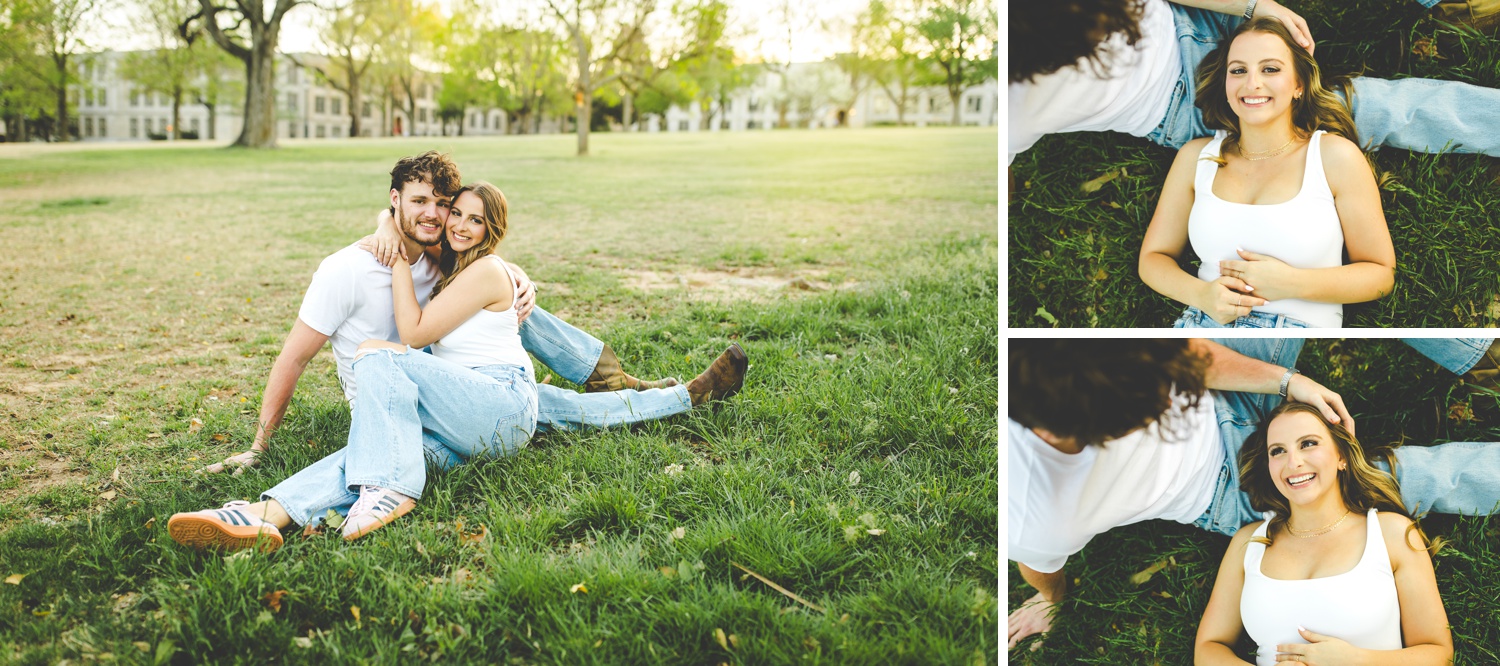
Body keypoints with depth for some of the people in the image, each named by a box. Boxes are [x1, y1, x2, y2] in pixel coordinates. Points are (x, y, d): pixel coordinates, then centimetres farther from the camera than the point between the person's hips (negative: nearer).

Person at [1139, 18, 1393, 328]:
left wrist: (1292, 283, -10)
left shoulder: (1335, 155, 4)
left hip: (1301, 326, -1)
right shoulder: (1196, 156, 11)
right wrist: (1201, 294, -8)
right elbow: (1153, 257, 12)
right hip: (1203, 323, 1)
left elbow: (1380, 273, 6)